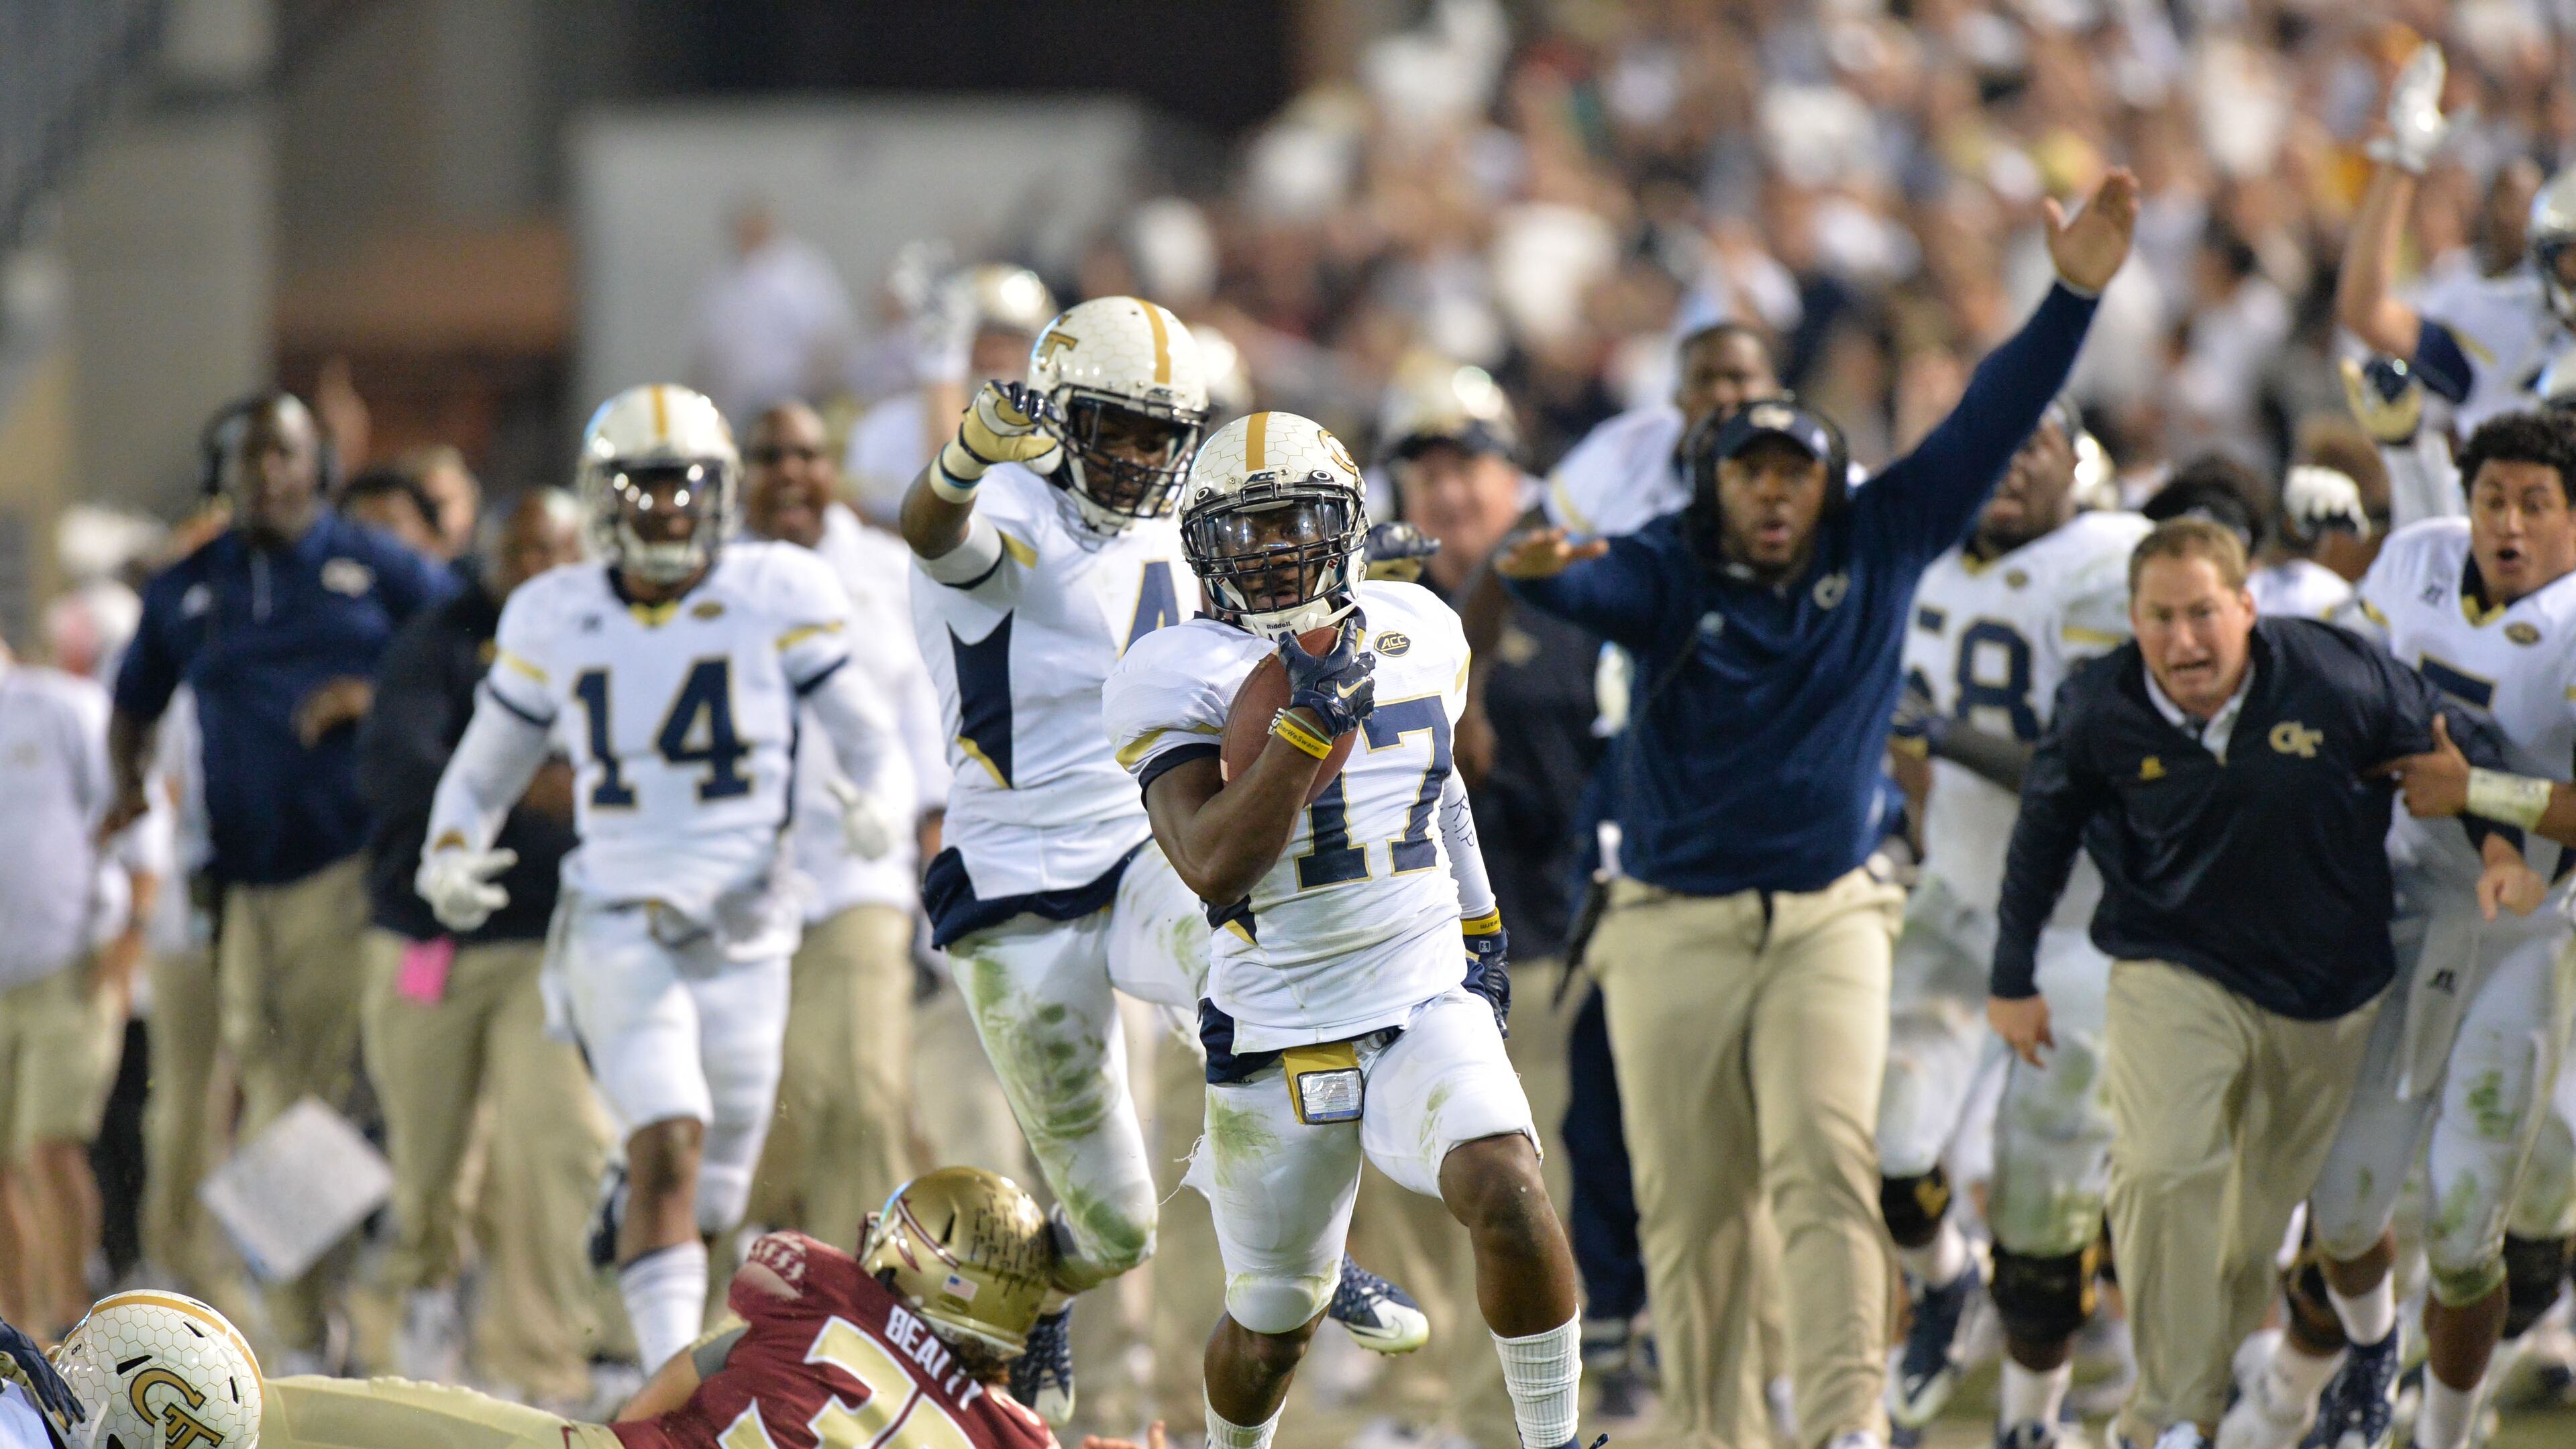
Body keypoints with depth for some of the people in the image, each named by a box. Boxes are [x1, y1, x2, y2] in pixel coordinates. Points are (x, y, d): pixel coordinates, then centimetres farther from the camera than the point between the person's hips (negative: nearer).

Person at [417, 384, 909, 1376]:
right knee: (670, 1149, -22)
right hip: (618, 928, -1)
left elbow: (871, 738, 4)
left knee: (714, 1194, 9)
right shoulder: (555, 621, 4)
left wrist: (879, 809, -19)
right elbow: (482, 772, 15)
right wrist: (448, 862, -5)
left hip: (742, 930, 1)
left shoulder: (777, 597, -1)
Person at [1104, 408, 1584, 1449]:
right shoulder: (1180, 679, -9)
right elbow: (1212, 868, -22)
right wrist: (1311, 724, -26)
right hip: (1276, 1040, -2)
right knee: (1273, 1327, 11)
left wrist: (1479, 932, 24)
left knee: (1507, 1194, -28)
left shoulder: (1417, 634, 6)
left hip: (1427, 1010, 2)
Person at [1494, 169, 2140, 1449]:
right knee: (1687, 1209, 3)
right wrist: (1537, 572, -51)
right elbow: (1598, 589, -26)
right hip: (1673, 932, 0)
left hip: (1827, 922, 0)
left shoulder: (1880, 550, 3)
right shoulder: (1668, 572, -5)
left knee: (1826, 1169, -16)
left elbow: (1991, 423, 0)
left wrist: (2073, 294, -10)